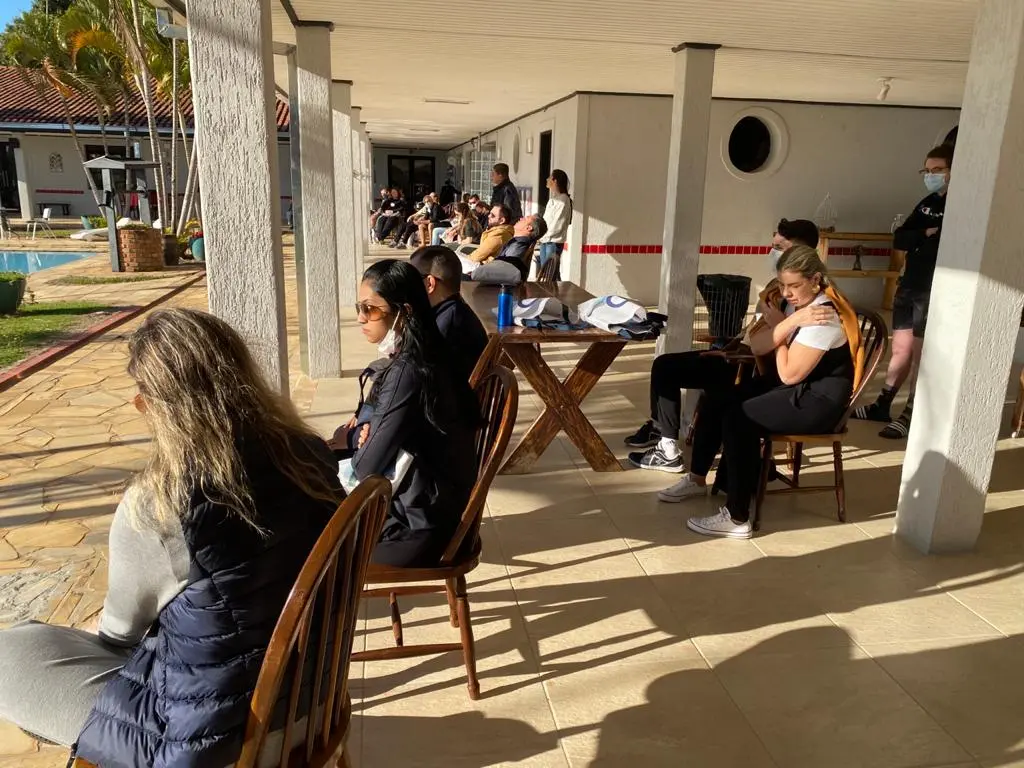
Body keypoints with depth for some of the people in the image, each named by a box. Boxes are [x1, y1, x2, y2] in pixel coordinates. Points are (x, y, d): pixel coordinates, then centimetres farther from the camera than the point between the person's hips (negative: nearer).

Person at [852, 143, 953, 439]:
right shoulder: (928, 203, 14)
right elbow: (898, 240, 4)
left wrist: (915, 241, -12)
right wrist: (926, 234, -12)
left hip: (933, 293, -7)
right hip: (908, 286, 7)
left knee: (920, 356, 2)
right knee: (900, 350, 14)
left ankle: (910, 415, 12)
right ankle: (882, 406, 23)